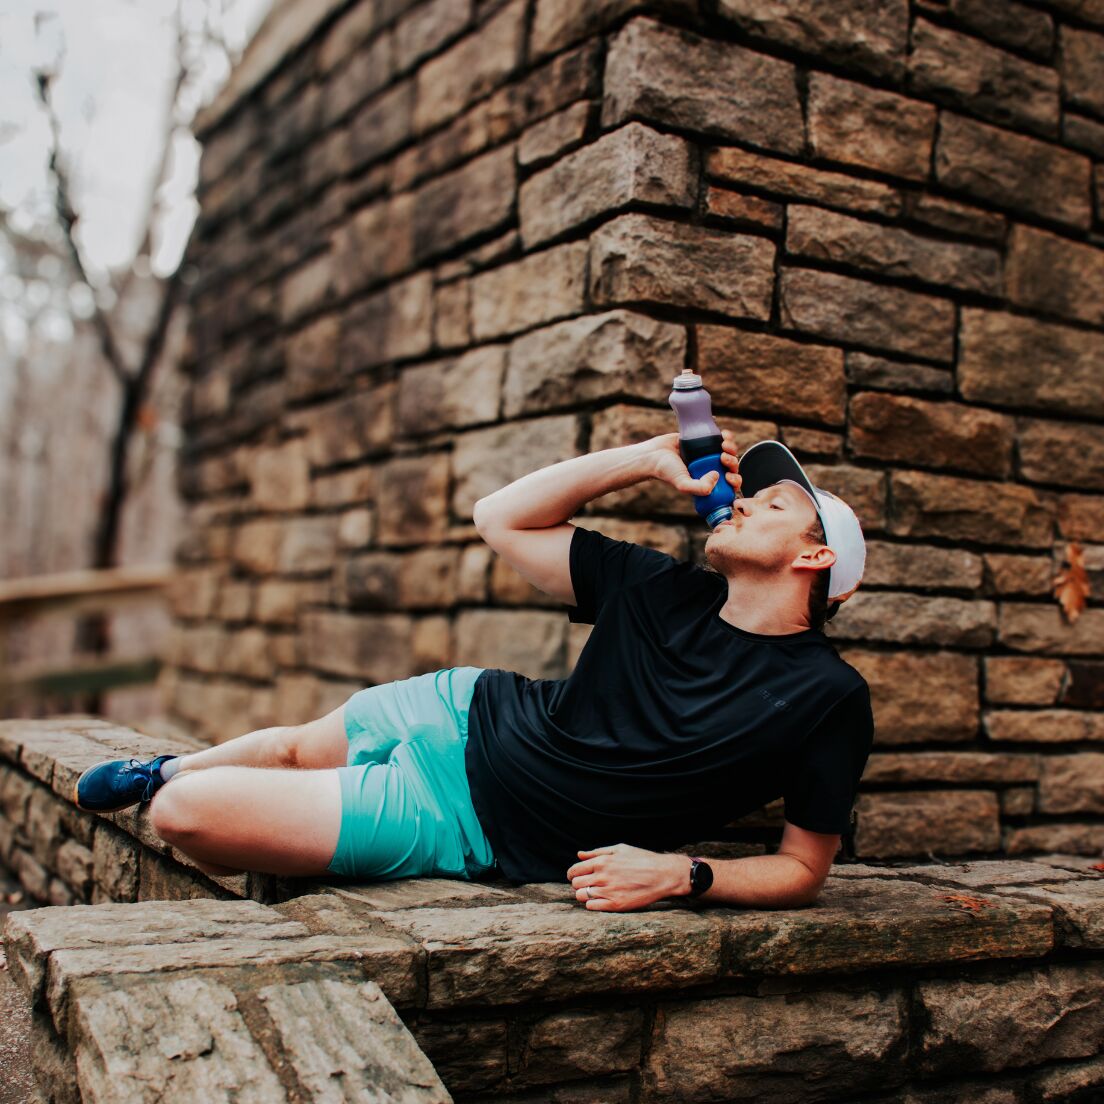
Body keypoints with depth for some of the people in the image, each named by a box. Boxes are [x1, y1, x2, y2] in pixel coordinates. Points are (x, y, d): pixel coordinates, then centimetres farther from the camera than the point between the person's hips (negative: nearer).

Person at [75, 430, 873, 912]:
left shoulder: (831, 699, -16)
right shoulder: (671, 592, -4)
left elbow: (804, 869, -10)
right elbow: (502, 519, -3)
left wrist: (678, 872, -26)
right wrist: (653, 460, -7)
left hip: (470, 821, -5)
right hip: (468, 713, 5)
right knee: (289, 746, 28)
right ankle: (168, 768, 61)